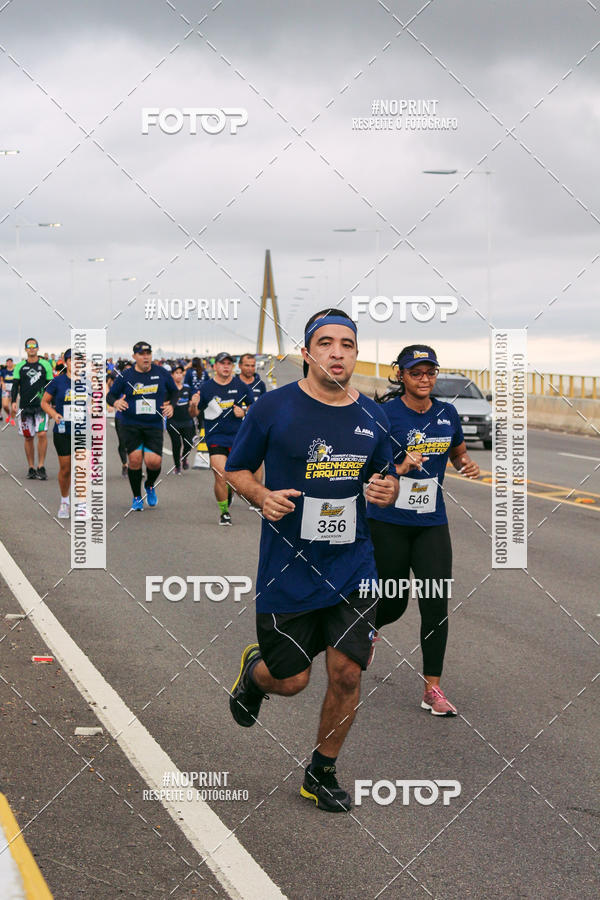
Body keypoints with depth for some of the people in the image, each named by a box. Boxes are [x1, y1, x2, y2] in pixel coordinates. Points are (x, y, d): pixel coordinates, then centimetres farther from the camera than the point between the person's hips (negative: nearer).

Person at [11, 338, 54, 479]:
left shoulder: (45, 365, 6)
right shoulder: (20, 366, 9)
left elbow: (51, 385, 8)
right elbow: (15, 385, 6)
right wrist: (13, 402, -7)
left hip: (41, 405, -2)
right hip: (25, 406, 2)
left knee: (42, 434, -15)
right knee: (28, 437, 5)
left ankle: (41, 467, -8)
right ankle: (31, 468, 12)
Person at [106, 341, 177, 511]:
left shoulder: (161, 373, 5)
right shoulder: (125, 376, 1)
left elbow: (174, 391, 19)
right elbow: (110, 395, 8)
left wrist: (170, 405, 1)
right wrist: (115, 403, -14)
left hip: (154, 425, 0)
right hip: (131, 425, 0)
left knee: (154, 461, -12)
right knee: (134, 459, -8)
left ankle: (150, 486, 23)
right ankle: (137, 497, 12)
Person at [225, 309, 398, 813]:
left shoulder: (372, 417, 4)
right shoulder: (274, 408, -8)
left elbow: (385, 478, 18)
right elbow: (236, 469, 3)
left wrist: (386, 490, -5)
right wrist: (262, 497, -18)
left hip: (353, 571, 3)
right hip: (288, 570, -3)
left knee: (347, 674, 0)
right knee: (290, 680, 4)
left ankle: (322, 773, 23)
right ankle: (254, 672, 42)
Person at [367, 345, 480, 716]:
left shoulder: (447, 413, 3)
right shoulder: (386, 414, -12)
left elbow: (458, 451, 21)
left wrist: (468, 465, -2)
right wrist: (400, 469, -30)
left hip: (432, 523, 3)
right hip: (388, 522, -3)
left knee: (436, 604, -5)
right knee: (394, 603, 8)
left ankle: (433, 689, 4)